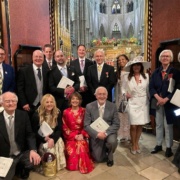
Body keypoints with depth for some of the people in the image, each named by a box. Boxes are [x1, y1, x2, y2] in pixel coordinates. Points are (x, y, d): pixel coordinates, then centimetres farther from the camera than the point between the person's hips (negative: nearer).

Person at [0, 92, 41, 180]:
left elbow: (29, 134, -5)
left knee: (35, 159, -24)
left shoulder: (23, 115, -4)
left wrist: (33, 150, -23)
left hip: (22, 153, 1)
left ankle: (22, 169, 11)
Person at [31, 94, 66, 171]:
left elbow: (59, 129, -4)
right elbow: (34, 131, -6)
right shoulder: (37, 115, -8)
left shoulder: (58, 113, -2)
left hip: (54, 138, 2)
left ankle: (58, 164, -2)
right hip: (41, 140, -2)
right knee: (47, 147, -28)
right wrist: (45, 138, -23)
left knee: (59, 144, -26)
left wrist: (53, 139, -24)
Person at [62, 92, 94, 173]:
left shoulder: (83, 111, 5)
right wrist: (74, 136, -10)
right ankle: (73, 165, 5)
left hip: (81, 135, 0)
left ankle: (84, 166, -5)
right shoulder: (66, 112, 2)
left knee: (82, 146, -27)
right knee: (72, 151, -24)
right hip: (70, 137, 0)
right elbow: (65, 127, 0)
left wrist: (82, 135, -13)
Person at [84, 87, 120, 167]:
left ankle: (110, 156, 3)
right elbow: (86, 125, -9)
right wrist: (97, 134, -23)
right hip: (95, 135, 0)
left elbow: (116, 124, -7)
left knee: (112, 141, -32)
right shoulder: (89, 106, -8)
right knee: (98, 159, -5)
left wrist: (106, 133, -23)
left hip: (109, 132, 0)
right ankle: (104, 150, 31)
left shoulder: (112, 106, -6)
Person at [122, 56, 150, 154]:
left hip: (143, 103, 2)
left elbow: (148, 89, 2)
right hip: (132, 103, -1)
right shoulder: (126, 77, -3)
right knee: (133, 126, 1)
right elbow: (123, 88, 4)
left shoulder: (146, 76, -1)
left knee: (140, 125, 10)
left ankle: (137, 143, 32)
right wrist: (125, 94, -15)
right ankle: (133, 145, 24)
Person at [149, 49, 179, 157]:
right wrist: (158, 98, -14)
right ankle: (159, 145, 25)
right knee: (158, 124, 12)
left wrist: (166, 99, -15)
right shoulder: (156, 72, 8)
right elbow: (151, 87, 2)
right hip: (157, 102, 3)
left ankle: (169, 147, 16)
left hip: (169, 102, -3)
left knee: (168, 125, 3)